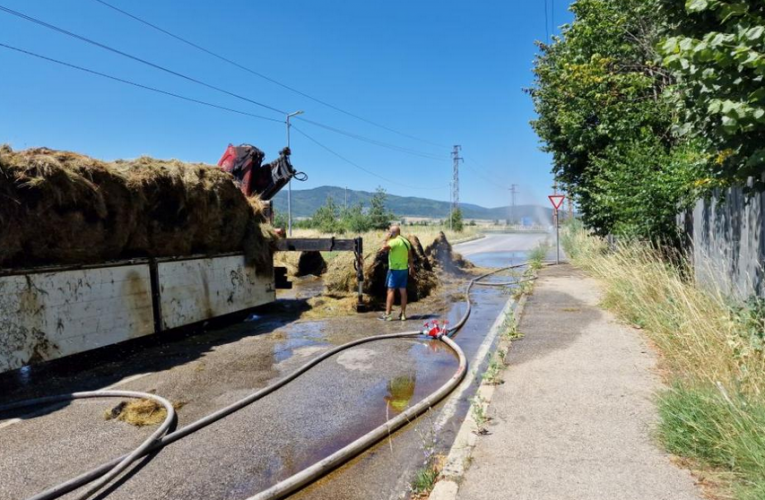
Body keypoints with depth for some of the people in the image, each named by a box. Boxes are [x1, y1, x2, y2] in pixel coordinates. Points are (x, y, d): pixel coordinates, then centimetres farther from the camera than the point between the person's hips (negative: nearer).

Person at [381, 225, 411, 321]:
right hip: (404, 269, 8)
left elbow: (384, 248, -28)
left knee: (391, 291, -5)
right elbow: (410, 255, 17)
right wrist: (410, 266, 27)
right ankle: (403, 314, 13)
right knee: (403, 291, 9)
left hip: (394, 269, -8)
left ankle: (387, 314, -6)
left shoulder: (395, 241, -15)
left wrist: (386, 239, -10)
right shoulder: (406, 241, 11)